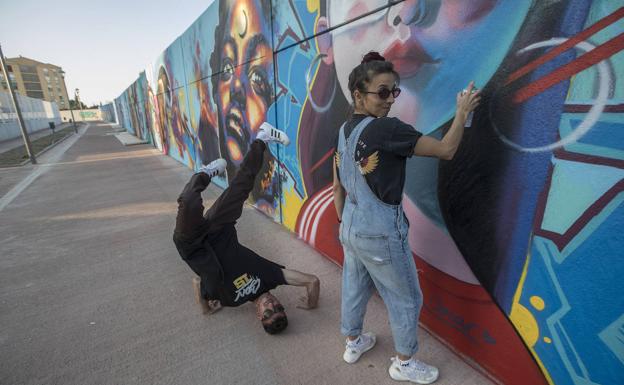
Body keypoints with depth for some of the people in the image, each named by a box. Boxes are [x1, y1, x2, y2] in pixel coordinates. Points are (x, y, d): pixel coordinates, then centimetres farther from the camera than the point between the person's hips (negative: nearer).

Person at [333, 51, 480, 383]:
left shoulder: (344, 131, 3)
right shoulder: (387, 128, -21)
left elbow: (337, 187, 8)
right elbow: (446, 150, -14)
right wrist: (463, 111, 0)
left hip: (352, 226, 8)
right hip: (380, 231, -8)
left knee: (354, 287, 25)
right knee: (406, 298, 16)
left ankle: (353, 343, 49)